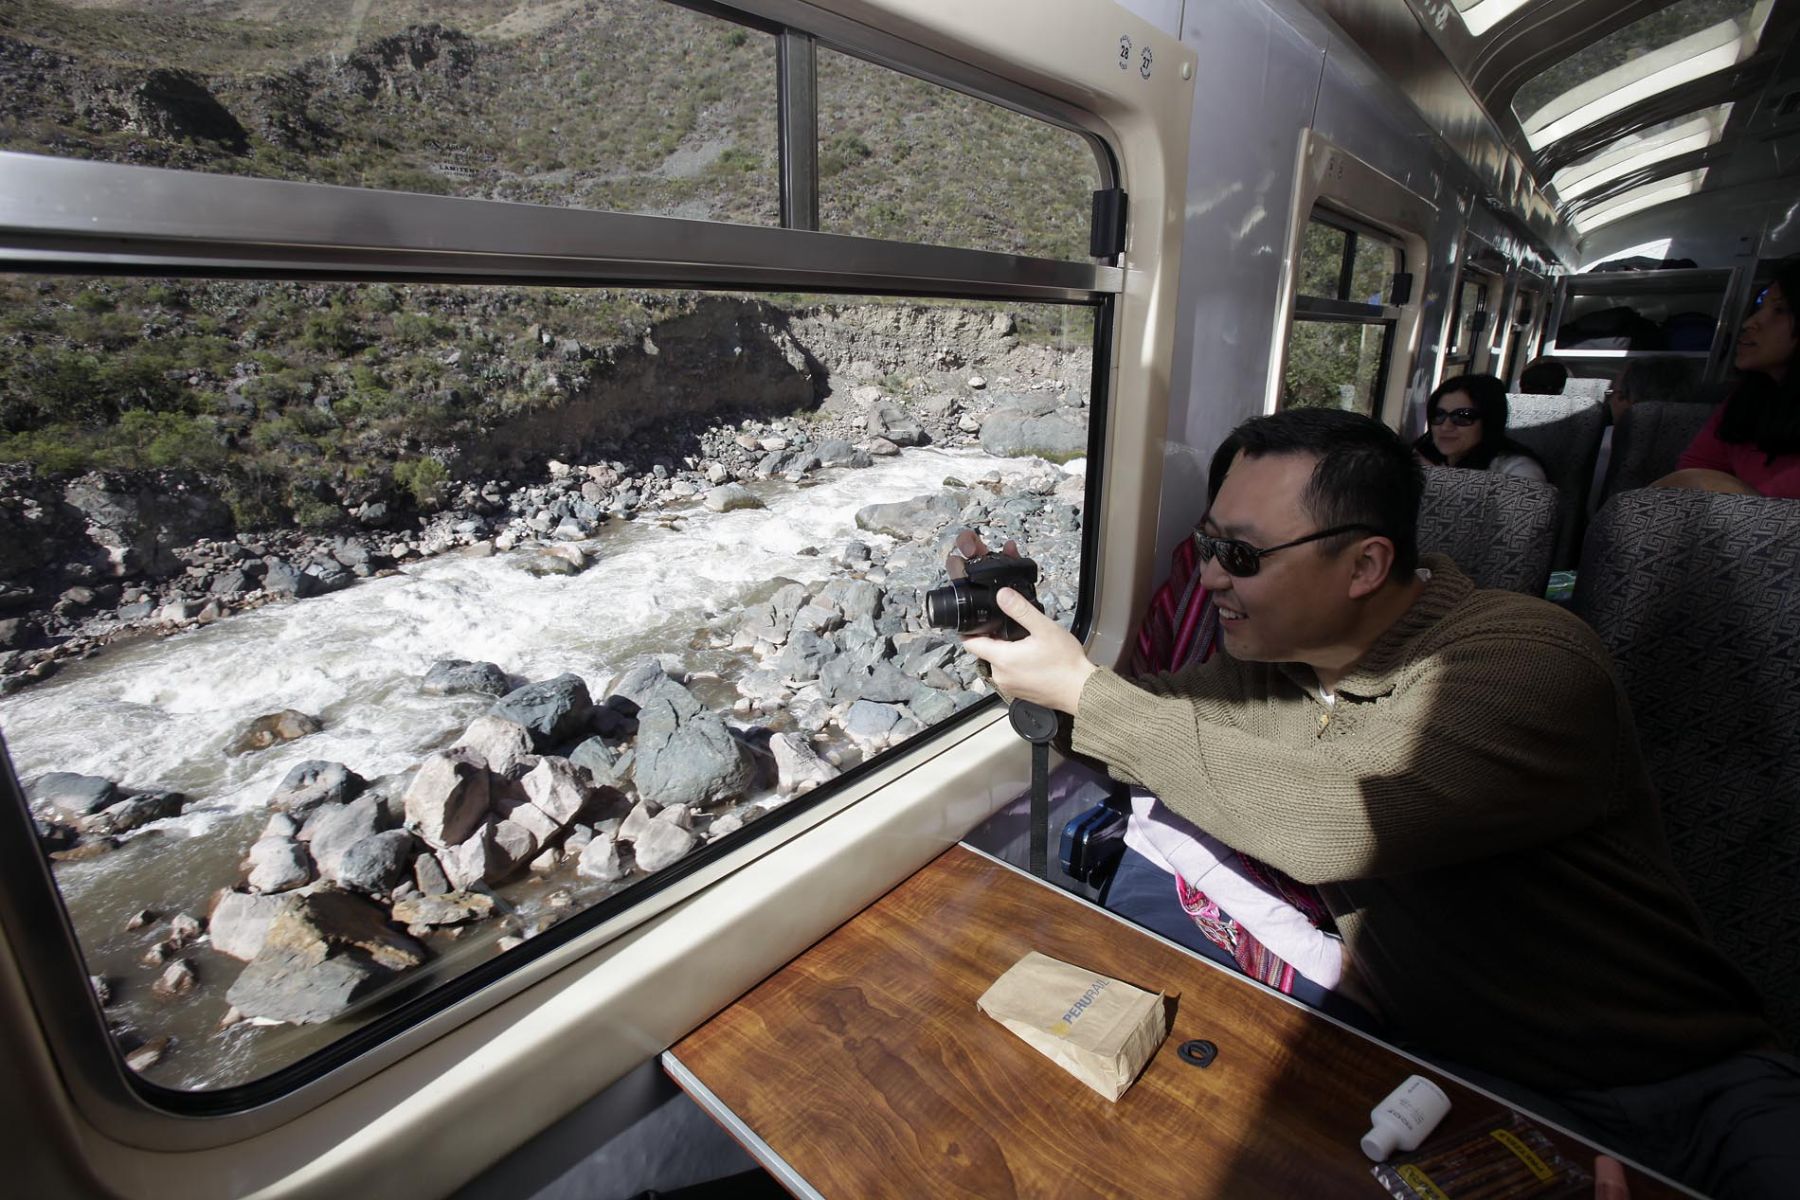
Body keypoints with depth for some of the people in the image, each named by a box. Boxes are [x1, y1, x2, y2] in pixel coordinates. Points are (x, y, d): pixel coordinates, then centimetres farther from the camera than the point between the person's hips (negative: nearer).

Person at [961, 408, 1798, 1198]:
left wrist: (1083, 689, -28)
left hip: (1683, 1086, -3)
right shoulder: (1273, 663, -2)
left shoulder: (1527, 659, -21)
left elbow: (1334, 823, -35)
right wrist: (1026, 649, -9)